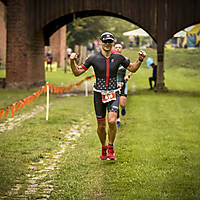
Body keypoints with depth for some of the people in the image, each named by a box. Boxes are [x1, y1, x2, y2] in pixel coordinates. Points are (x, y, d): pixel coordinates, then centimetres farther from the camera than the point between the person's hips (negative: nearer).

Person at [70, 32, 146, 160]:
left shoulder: (118, 57, -2)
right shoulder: (94, 58, -6)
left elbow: (132, 68, 14)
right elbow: (77, 72, -2)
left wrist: (140, 59, -3)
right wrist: (72, 61, -19)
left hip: (113, 94, 0)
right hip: (99, 94, 0)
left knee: (112, 121, -20)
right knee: (101, 126, 5)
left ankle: (111, 148, 0)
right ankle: (103, 149, 30)